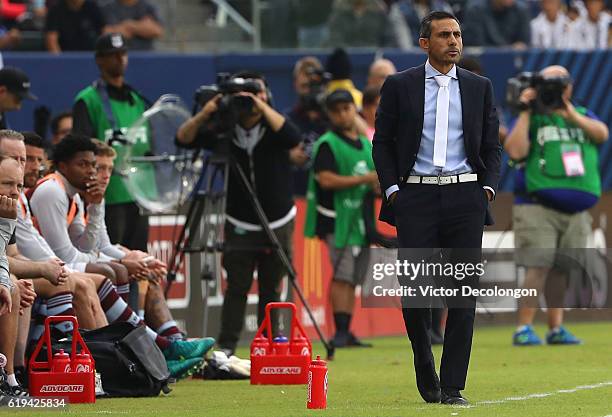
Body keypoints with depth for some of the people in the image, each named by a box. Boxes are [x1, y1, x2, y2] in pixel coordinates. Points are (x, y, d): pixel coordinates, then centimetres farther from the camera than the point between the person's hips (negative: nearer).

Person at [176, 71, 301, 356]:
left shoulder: (272, 126, -5)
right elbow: (184, 138, -9)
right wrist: (205, 113, -25)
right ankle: (226, 347, -6)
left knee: (270, 288, 3)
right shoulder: (224, 131, -3)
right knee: (237, 287, -7)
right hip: (240, 225, 0)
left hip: (277, 223, 0)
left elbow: (293, 138, -27)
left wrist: (262, 107, -29)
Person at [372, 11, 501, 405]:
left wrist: (488, 187, 1)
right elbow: (383, 142, 7)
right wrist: (392, 188, -2)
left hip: (466, 197, 1)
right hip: (416, 196, -1)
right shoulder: (399, 86, 6)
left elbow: (492, 146, 14)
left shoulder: (479, 87, 11)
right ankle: (426, 372, 18)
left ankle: (453, 386, -1)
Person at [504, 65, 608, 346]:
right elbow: (515, 151, -11)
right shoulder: (532, 118, 5)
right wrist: (525, 112, -9)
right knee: (538, 268, -13)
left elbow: (602, 134, -3)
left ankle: (556, 329, 9)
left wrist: (571, 115, -13)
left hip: (576, 211, 4)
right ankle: (524, 329, -9)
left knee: (561, 271, 3)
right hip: (538, 207, -4)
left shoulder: (582, 115, 17)